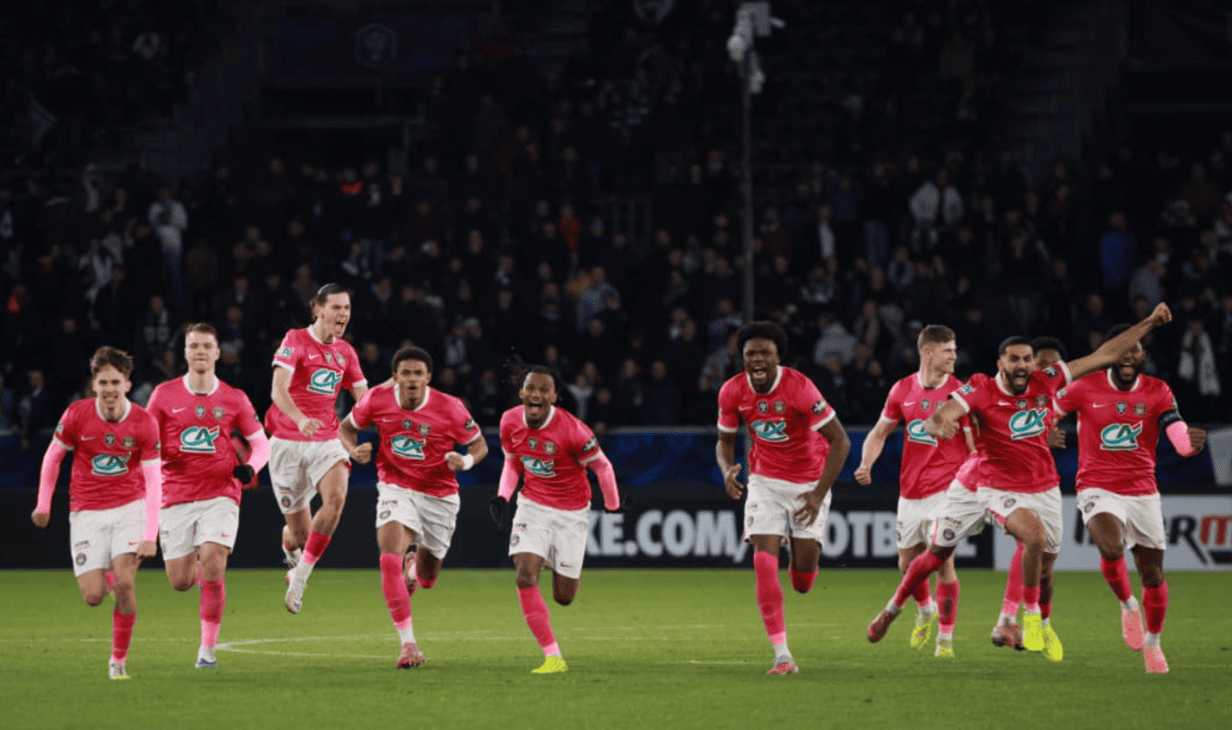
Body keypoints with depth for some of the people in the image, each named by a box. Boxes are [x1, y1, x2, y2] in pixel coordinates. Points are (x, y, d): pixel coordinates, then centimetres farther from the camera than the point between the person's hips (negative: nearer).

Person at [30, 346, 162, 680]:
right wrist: (44, 504, 10)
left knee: (124, 583, -19)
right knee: (93, 597, -8)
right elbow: (52, 456, 7)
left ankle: (119, 659, -2)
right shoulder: (77, 415, -10)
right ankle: (104, 577, 32)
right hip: (87, 512, 1)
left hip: (130, 507, -1)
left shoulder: (144, 423, -11)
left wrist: (150, 536, -18)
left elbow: (154, 482, -11)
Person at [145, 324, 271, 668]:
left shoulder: (234, 399, 4)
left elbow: (261, 443, 11)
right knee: (180, 582, -1)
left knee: (213, 565, -20)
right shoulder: (165, 395, 4)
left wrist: (249, 466, -10)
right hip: (176, 495, 1)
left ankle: (208, 648, -9)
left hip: (220, 494, -1)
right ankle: (201, 569, 38)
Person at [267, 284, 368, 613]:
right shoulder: (295, 341, -7)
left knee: (336, 497, -27)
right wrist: (300, 419, -38)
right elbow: (279, 391, -19)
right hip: (288, 443, -4)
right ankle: (291, 546, 42)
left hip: (326, 441, 4)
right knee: (300, 531, 1)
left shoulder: (345, 352, 11)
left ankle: (300, 574, -15)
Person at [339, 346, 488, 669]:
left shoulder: (450, 408, -14)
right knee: (390, 558, -26)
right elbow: (347, 426, 8)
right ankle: (408, 643, -20)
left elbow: (479, 444, -1)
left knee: (427, 577, 13)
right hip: (396, 488, -1)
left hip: (439, 495, 1)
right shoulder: (377, 399, -10)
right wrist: (354, 450, -14)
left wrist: (466, 460, -24)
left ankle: (416, 566, 55)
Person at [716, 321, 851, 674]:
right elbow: (725, 440, 6)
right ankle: (782, 656, -11)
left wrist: (819, 493, -24)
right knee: (764, 562, -16)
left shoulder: (799, 387, -23)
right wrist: (727, 470, -17)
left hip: (809, 483, -2)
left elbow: (840, 441, -18)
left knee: (803, 582, -2)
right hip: (765, 482, 2)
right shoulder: (732, 391, -10)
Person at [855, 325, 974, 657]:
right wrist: (866, 464, -2)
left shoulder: (960, 392, -6)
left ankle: (945, 639, -5)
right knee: (907, 562, 11)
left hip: (946, 489, -4)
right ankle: (926, 612, 42)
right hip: (910, 490, 4)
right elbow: (879, 433, 15)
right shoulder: (903, 390, 4)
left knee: (943, 560, -14)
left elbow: (975, 445, -6)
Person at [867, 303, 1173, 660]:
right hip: (1000, 489, -4)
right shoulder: (980, 389, -14)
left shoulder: (1046, 382, -5)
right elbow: (935, 420, -23)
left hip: (1044, 489, 4)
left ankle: (1042, 625, 39)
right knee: (1036, 535, -30)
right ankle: (1030, 616, -10)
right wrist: (938, 424, -49)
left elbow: (1103, 356, 0)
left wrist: (1150, 323, -1)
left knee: (1045, 571, 9)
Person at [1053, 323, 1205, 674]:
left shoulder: (1158, 392, -1)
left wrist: (1192, 441, -35)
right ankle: (1128, 606, 0)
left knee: (1153, 575, 4)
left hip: (1143, 492, 2)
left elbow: (1180, 439, -13)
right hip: (1098, 489, -2)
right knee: (1111, 548, -31)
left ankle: (1152, 642, 30)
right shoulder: (1085, 388, -4)